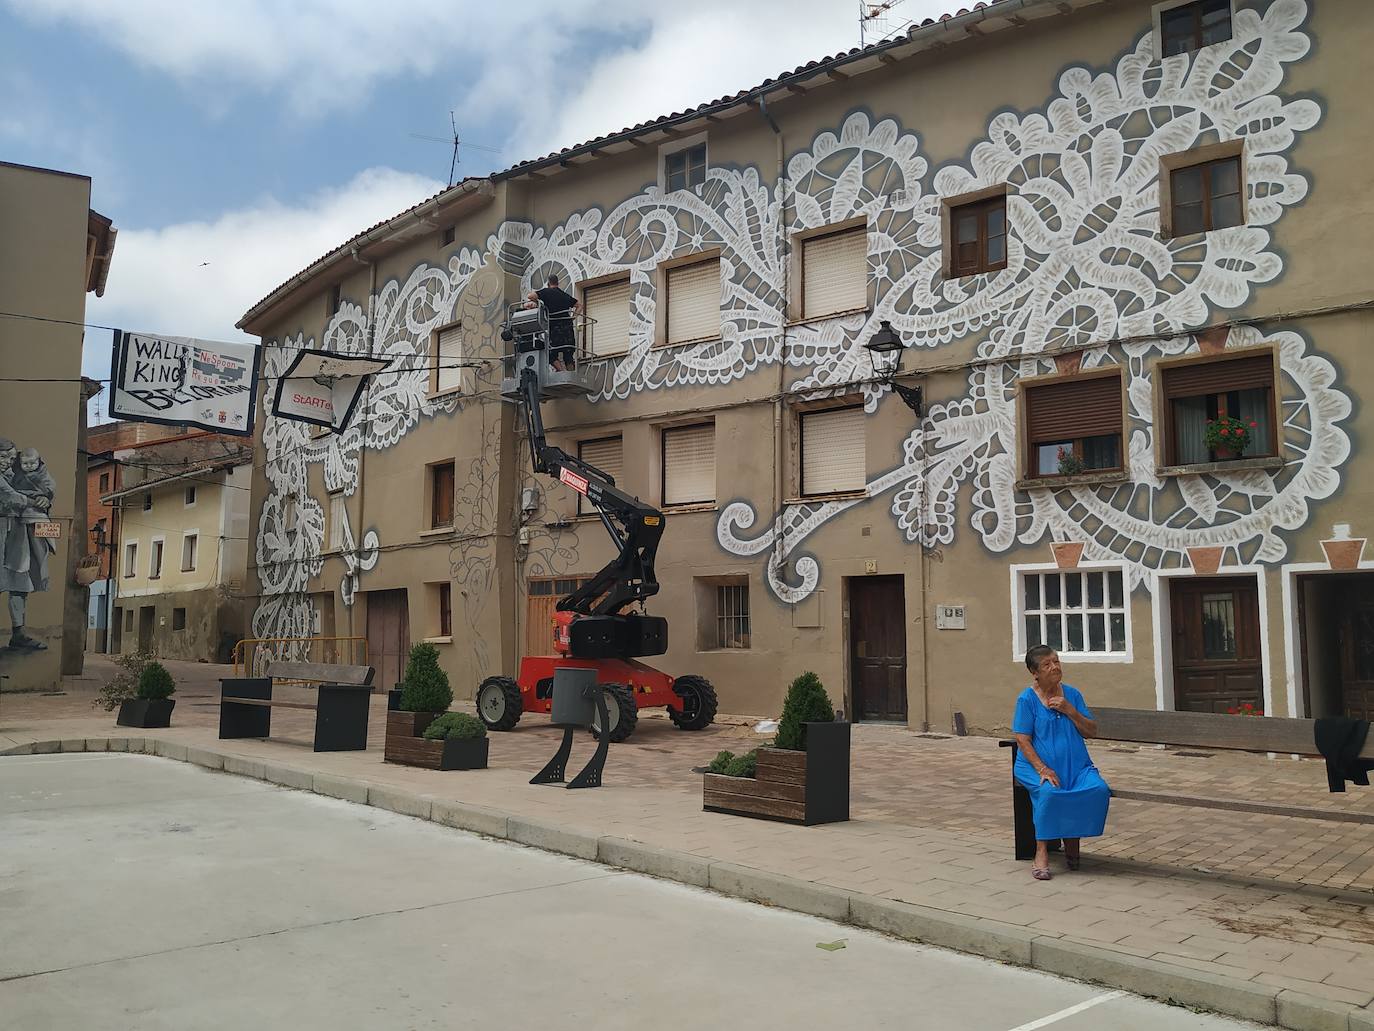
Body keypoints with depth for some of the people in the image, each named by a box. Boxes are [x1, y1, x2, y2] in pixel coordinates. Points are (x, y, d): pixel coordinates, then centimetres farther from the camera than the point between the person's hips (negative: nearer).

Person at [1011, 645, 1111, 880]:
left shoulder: (1072, 694, 10)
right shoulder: (1027, 699, -2)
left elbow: (1092, 732, 8)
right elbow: (1022, 740, -8)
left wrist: (1069, 710, -8)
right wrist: (1042, 769, -20)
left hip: (1076, 765, 4)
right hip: (1037, 765, -4)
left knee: (1099, 789, -25)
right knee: (1049, 792, -35)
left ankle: (1072, 841, -4)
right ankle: (1042, 851, -21)